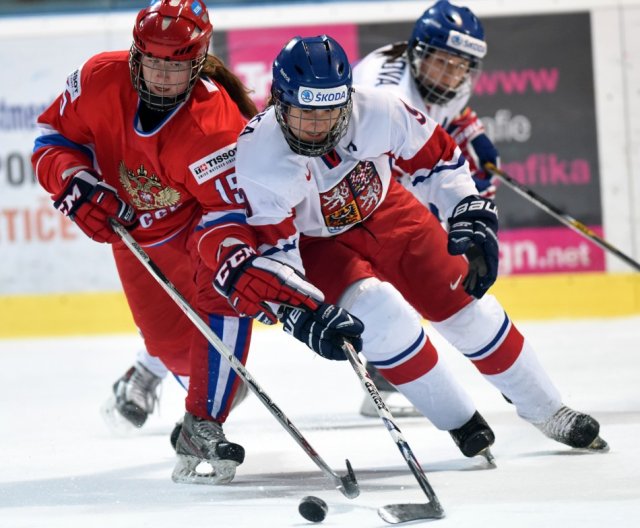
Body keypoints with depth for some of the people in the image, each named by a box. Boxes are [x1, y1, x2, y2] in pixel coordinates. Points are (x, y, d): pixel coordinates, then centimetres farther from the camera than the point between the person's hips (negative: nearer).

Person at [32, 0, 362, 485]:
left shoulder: (216, 123, -34)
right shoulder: (100, 81, -23)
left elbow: (227, 214, -34)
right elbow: (53, 138, -8)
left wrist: (239, 261, -54)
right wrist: (78, 185, -27)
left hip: (197, 221, -3)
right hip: (133, 231, 3)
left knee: (225, 303, -29)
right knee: (173, 344, 2)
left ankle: (201, 431, -21)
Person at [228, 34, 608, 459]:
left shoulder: (375, 110, -29)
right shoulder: (258, 155, -33)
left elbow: (439, 155, -11)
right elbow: (273, 250, -27)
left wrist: (472, 220, -15)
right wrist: (307, 315, -35)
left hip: (384, 212, 3)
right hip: (313, 242, -2)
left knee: (466, 303, 1)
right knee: (379, 312, -25)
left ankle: (547, 411, 20)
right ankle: (460, 422, -5)